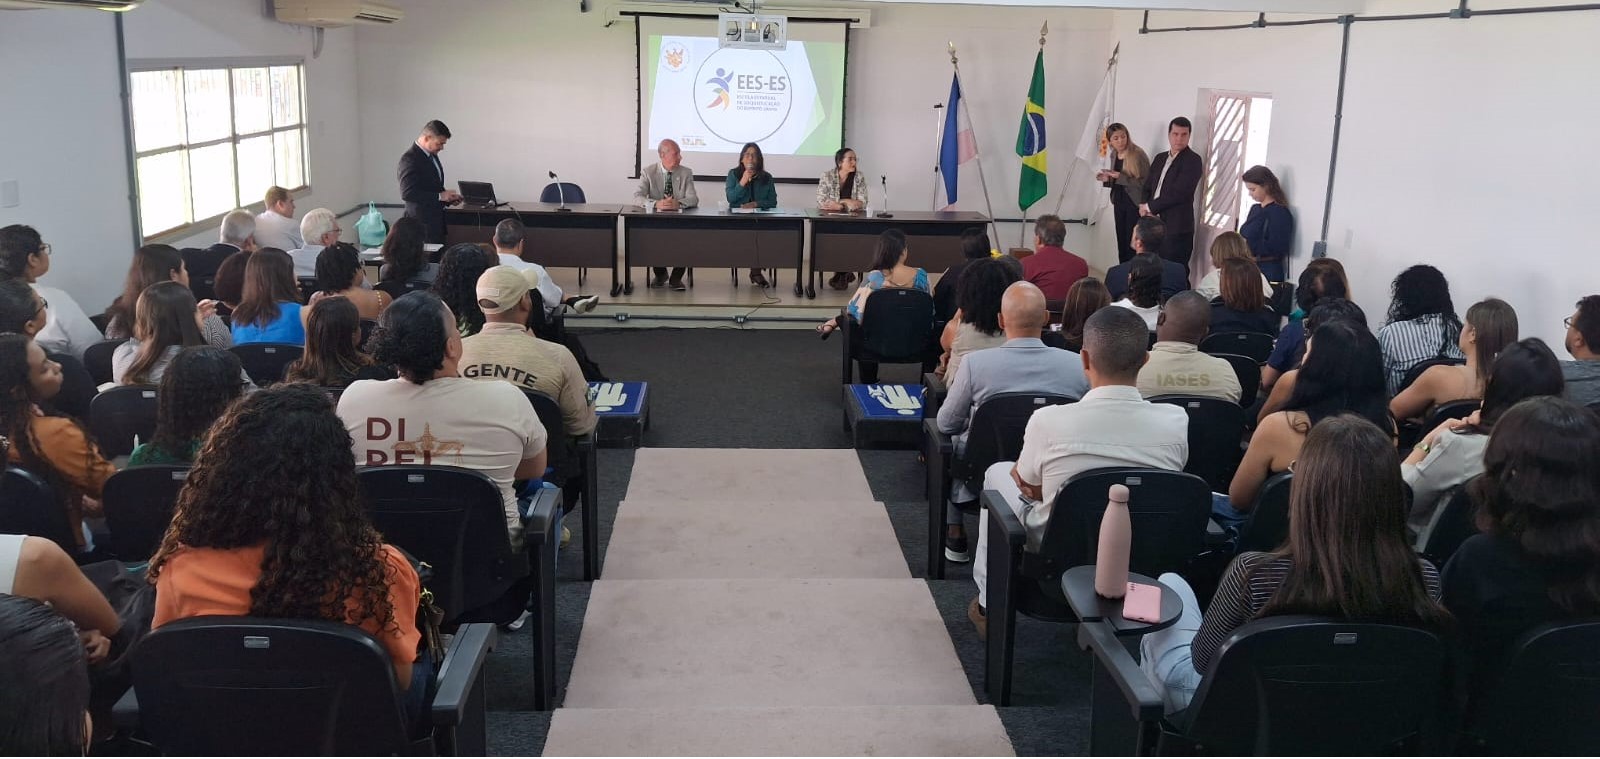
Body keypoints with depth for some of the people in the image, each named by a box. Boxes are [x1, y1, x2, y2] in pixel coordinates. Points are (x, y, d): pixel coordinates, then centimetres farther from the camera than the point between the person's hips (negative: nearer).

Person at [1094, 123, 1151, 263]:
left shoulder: (1138, 154, -14)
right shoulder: (1114, 155, 9)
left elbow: (1145, 183, -19)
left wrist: (1120, 176, -23)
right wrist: (1107, 179, 0)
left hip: (1135, 204, -7)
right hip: (1119, 203, 7)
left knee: (1132, 244, -8)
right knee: (1121, 242, 9)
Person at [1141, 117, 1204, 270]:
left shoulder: (1193, 160, -8)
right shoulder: (1160, 158, 16)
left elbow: (1178, 193, -17)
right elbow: (1147, 187, 17)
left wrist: (1150, 207, -10)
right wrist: (1145, 208, -4)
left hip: (1177, 229, -7)